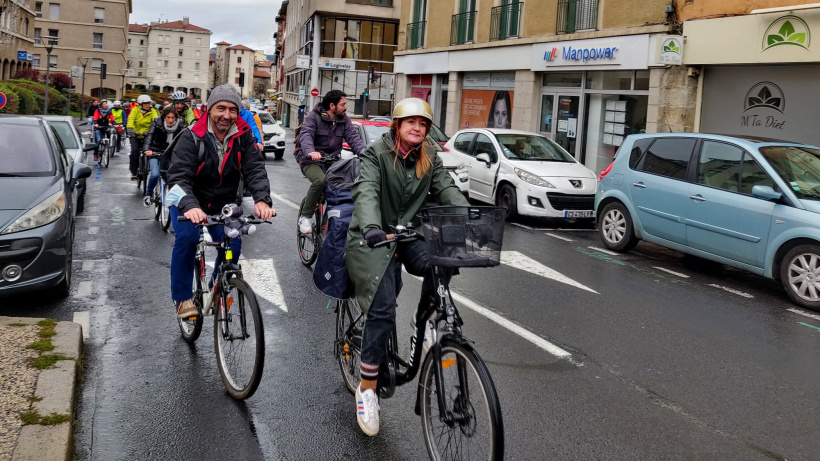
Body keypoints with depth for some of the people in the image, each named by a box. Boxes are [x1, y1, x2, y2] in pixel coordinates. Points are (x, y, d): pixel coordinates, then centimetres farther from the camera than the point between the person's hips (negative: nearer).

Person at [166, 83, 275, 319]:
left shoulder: (243, 136, -11)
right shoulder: (192, 136, -21)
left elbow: (255, 170, -19)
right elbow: (179, 175, -30)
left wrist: (262, 199, -40)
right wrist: (190, 206, -50)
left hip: (222, 204, 3)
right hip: (188, 202, -3)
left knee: (232, 244, -15)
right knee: (187, 237, -28)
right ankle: (182, 298, -12)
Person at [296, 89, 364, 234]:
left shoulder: (344, 120, 8)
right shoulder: (313, 117, -7)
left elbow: (353, 137, -5)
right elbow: (305, 135, -23)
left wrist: (363, 151, -27)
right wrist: (310, 151, -45)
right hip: (312, 161, -5)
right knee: (320, 180, -35)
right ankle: (305, 216, -17)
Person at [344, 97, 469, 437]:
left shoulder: (430, 158, 7)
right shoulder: (376, 154, -9)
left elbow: (447, 189, -3)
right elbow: (366, 192, -25)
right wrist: (371, 227, -46)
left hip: (410, 235, 5)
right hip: (374, 239, -4)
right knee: (383, 309, -19)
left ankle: (424, 318, 3)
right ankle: (367, 389, -5)